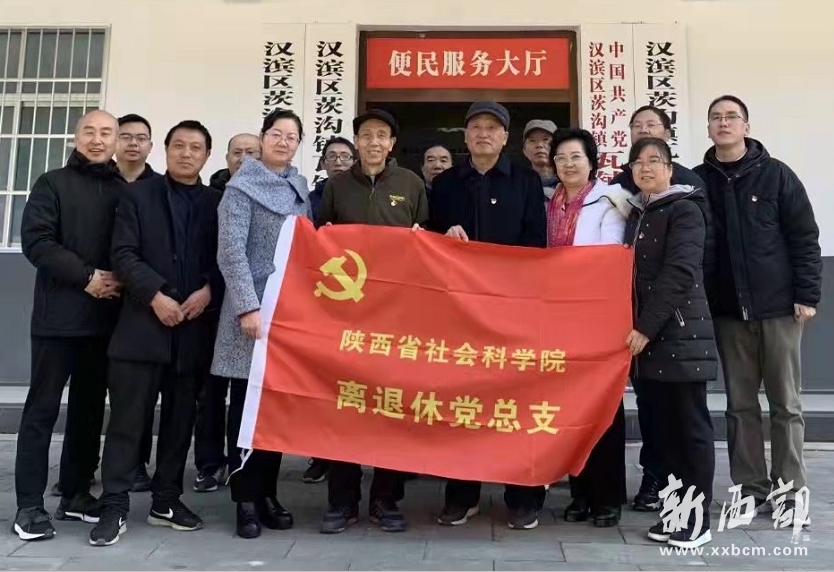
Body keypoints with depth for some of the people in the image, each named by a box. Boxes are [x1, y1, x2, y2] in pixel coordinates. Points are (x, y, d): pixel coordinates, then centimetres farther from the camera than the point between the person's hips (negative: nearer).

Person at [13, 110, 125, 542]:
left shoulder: (125, 191, 10)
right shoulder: (52, 183, 3)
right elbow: (35, 240, -7)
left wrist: (122, 282, -9)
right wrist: (87, 277, -15)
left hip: (106, 317, 3)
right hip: (58, 315, -3)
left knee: (90, 407, 9)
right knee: (43, 407, 1)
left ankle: (76, 494, 19)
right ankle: (29, 504, 8)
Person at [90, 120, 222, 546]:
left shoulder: (217, 203, 11)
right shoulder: (138, 194, 7)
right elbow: (123, 254, -3)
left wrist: (208, 291, -12)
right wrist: (155, 295, -15)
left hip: (195, 326, 2)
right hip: (143, 323, -2)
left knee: (180, 418, 10)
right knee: (127, 418, -1)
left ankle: (166, 501, 22)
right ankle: (114, 507, 8)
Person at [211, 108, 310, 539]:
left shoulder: (299, 188, 14)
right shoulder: (242, 187, -4)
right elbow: (231, 252, -12)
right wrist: (248, 307, -19)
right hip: (255, 308, -5)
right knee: (246, 404, 1)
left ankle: (267, 493, 20)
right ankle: (246, 500, 10)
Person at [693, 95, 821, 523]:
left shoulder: (775, 174, 0)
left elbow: (805, 237, -1)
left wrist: (807, 295, -7)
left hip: (778, 306, -2)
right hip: (727, 310, 2)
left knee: (785, 404, 5)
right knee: (741, 405, 7)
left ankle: (790, 493, 15)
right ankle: (751, 490, 17)